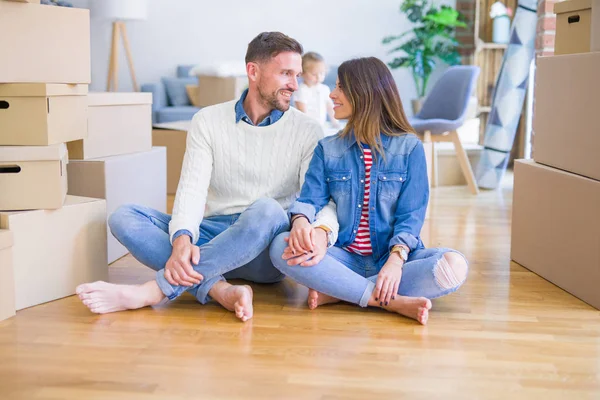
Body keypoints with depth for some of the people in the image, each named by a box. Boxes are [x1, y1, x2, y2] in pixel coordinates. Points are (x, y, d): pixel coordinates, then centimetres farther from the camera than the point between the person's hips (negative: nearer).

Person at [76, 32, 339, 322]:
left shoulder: (307, 132, 2)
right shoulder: (208, 121, 4)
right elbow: (192, 189, -7)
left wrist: (321, 230, -35)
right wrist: (182, 239, -28)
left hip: (266, 254, -2)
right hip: (212, 238, 2)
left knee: (266, 210, -36)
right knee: (124, 217, -18)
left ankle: (149, 293, -37)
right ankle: (220, 291, -38)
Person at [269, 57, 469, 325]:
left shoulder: (409, 147, 1)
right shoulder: (327, 149, 10)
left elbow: (411, 215, -6)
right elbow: (310, 199, -1)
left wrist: (396, 260, -24)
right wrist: (300, 222, -25)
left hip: (393, 257, -1)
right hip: (345, 258, 2)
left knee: (454, 266, -31)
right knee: (281, 247, -27)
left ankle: (336, 292, -23)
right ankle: (394, 302, -28)